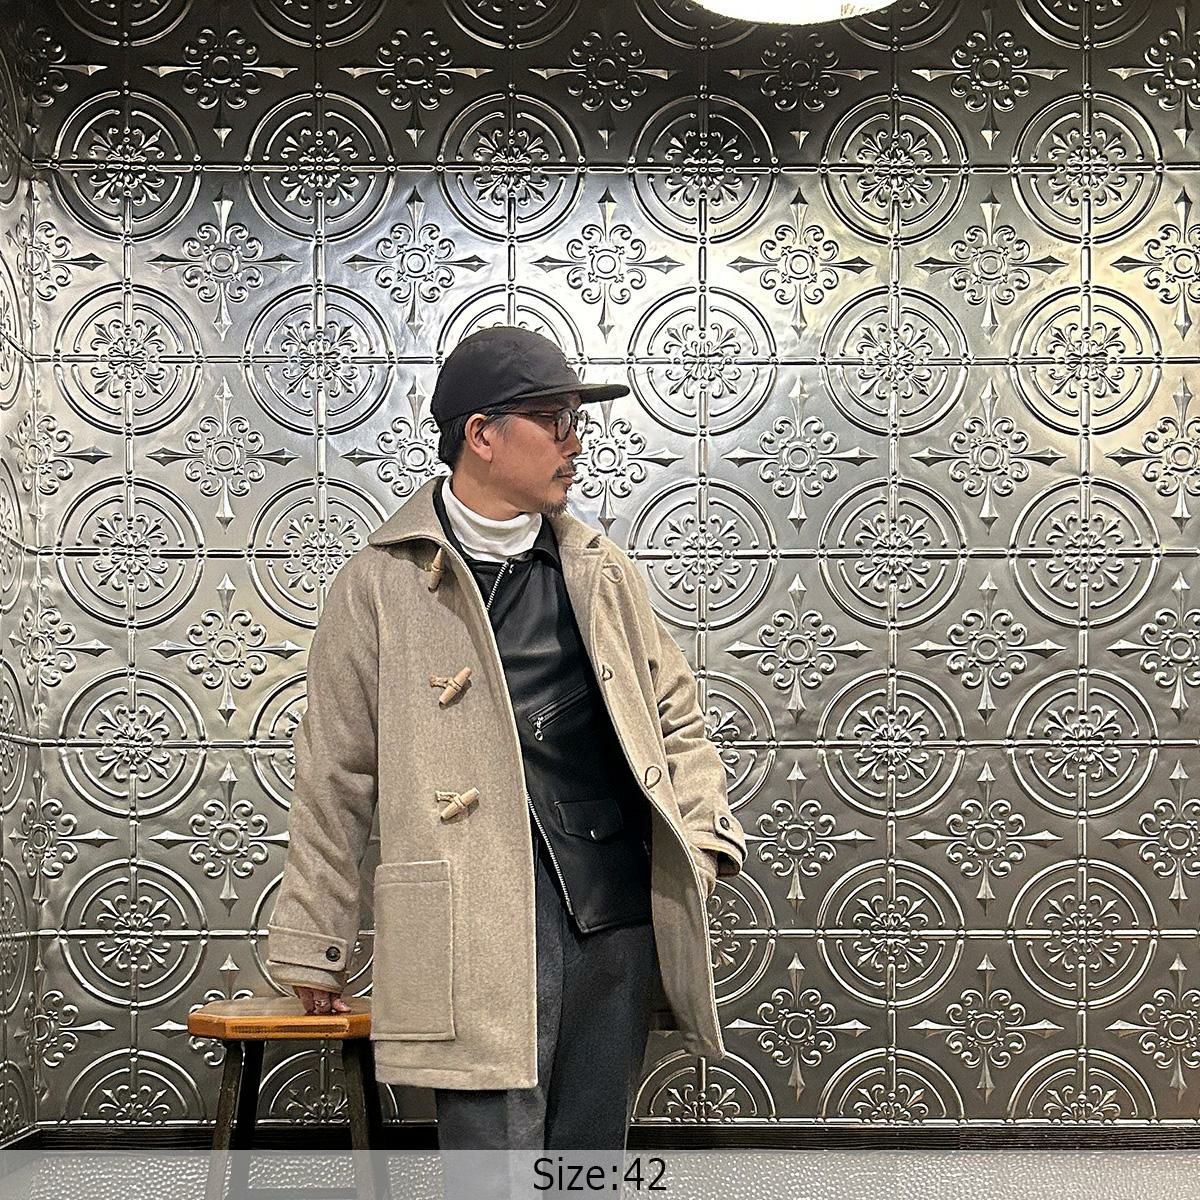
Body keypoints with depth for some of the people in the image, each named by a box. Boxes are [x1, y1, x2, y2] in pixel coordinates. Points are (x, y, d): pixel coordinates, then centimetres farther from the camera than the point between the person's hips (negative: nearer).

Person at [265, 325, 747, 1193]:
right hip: (483, 933, -5)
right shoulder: (382, 584, -1)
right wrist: (315, 947, 7)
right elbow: (335, 778, 3)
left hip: (622, 919, 5)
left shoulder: (602, 569, 12)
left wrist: (700, 843, 4)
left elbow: (675, 716, 20)